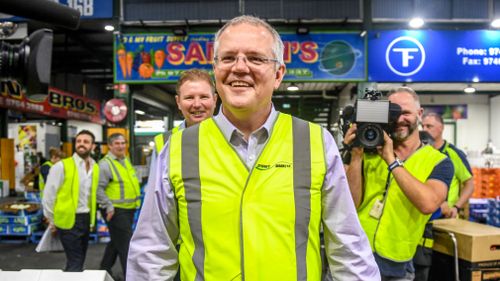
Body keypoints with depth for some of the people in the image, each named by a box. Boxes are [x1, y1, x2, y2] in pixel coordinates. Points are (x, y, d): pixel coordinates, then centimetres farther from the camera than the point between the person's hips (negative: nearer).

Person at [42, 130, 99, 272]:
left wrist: (91, 218, 12)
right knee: (76, 263, -3)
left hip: (86, 219, 6)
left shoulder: (95, 168, 7)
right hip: (68, 220, -6)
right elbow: (48, 195, -6)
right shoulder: (62, 166, -10)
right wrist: (52, 221, -2)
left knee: (78, 261, 17)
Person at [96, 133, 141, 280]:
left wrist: (136, 200, 20)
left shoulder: (126, 160, 13)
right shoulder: (105, 164, -15)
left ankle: (105, 268, 38)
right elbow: (98, 188, -20)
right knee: (126, 244, -6)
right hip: (116, 210, -9)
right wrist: (109, 206, -23)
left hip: (129, 209, 9)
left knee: (116, 241, 21)